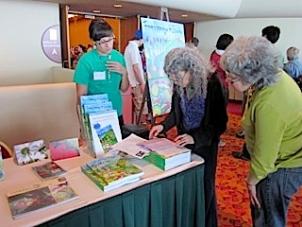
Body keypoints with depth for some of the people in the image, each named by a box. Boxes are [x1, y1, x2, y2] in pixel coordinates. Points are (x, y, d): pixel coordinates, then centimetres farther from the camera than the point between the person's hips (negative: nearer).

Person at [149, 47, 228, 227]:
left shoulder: (212, 84, -22)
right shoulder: (179, 84, -9)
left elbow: (220, 122, -19)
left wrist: (196, 138, -29)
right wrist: (164, 125, -10)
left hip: (205, 144, -4)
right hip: (185, 141, 4)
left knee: (204, 185, 11)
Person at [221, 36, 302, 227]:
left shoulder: (269, 106, -37)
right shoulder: (276, 75, -8)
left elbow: (265, 155, -25)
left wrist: (252, 180, -9)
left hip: (283, 168, -9)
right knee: (261, 211, 25)